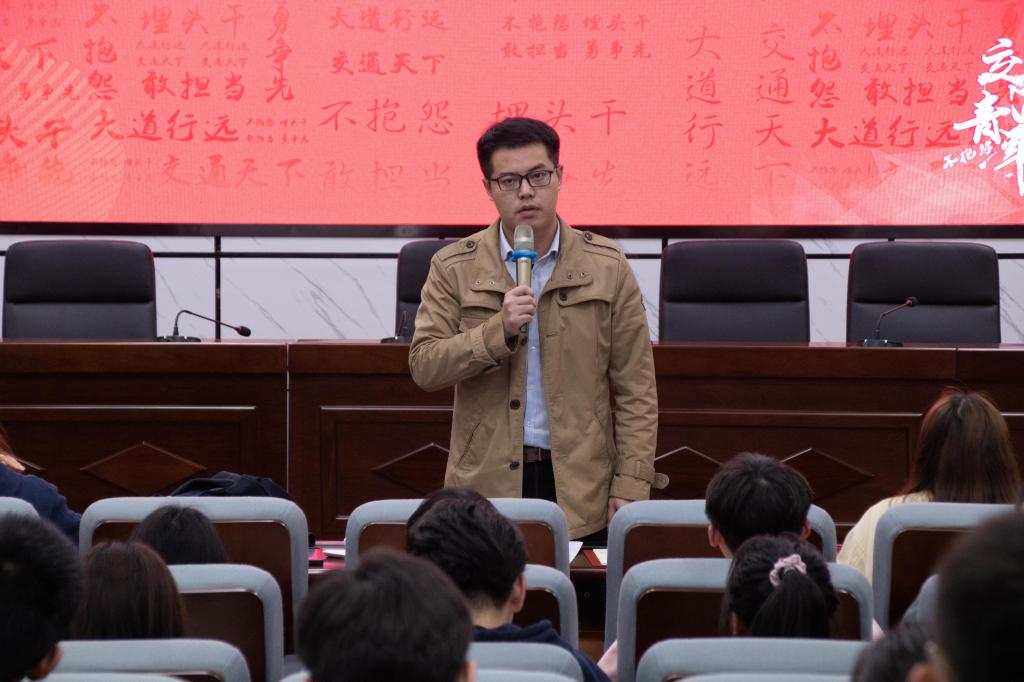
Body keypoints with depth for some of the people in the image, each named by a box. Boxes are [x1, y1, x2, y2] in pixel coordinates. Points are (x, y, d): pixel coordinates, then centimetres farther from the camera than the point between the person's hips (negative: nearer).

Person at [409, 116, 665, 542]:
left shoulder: (607, 267, 4)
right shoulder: (454, 268, 4)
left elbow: (636, 391, 4)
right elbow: (424, 367, -3)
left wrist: (630, 487, -4)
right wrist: (499, 330, -17)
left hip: (581, 489, 0)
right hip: (488, 484, 0)